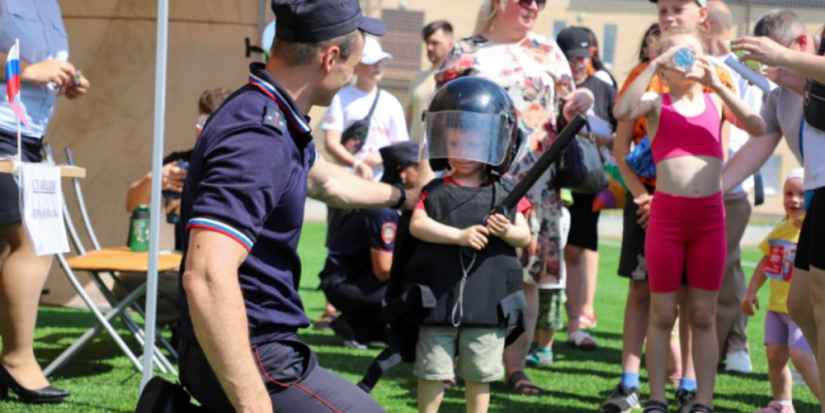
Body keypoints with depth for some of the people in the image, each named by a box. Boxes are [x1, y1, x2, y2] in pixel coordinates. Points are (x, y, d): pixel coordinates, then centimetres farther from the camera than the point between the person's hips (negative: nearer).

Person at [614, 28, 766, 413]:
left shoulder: (716, 102, 8)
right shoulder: (657, 103, 2)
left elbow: (757, 127, -10)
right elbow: (622, 112, -20)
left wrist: (717, 84, -14)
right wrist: (652, 67, -17)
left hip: (710, 217, 2)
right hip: (666, 215, -2)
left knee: (703, 315, 6)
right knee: (662, 313, 5)